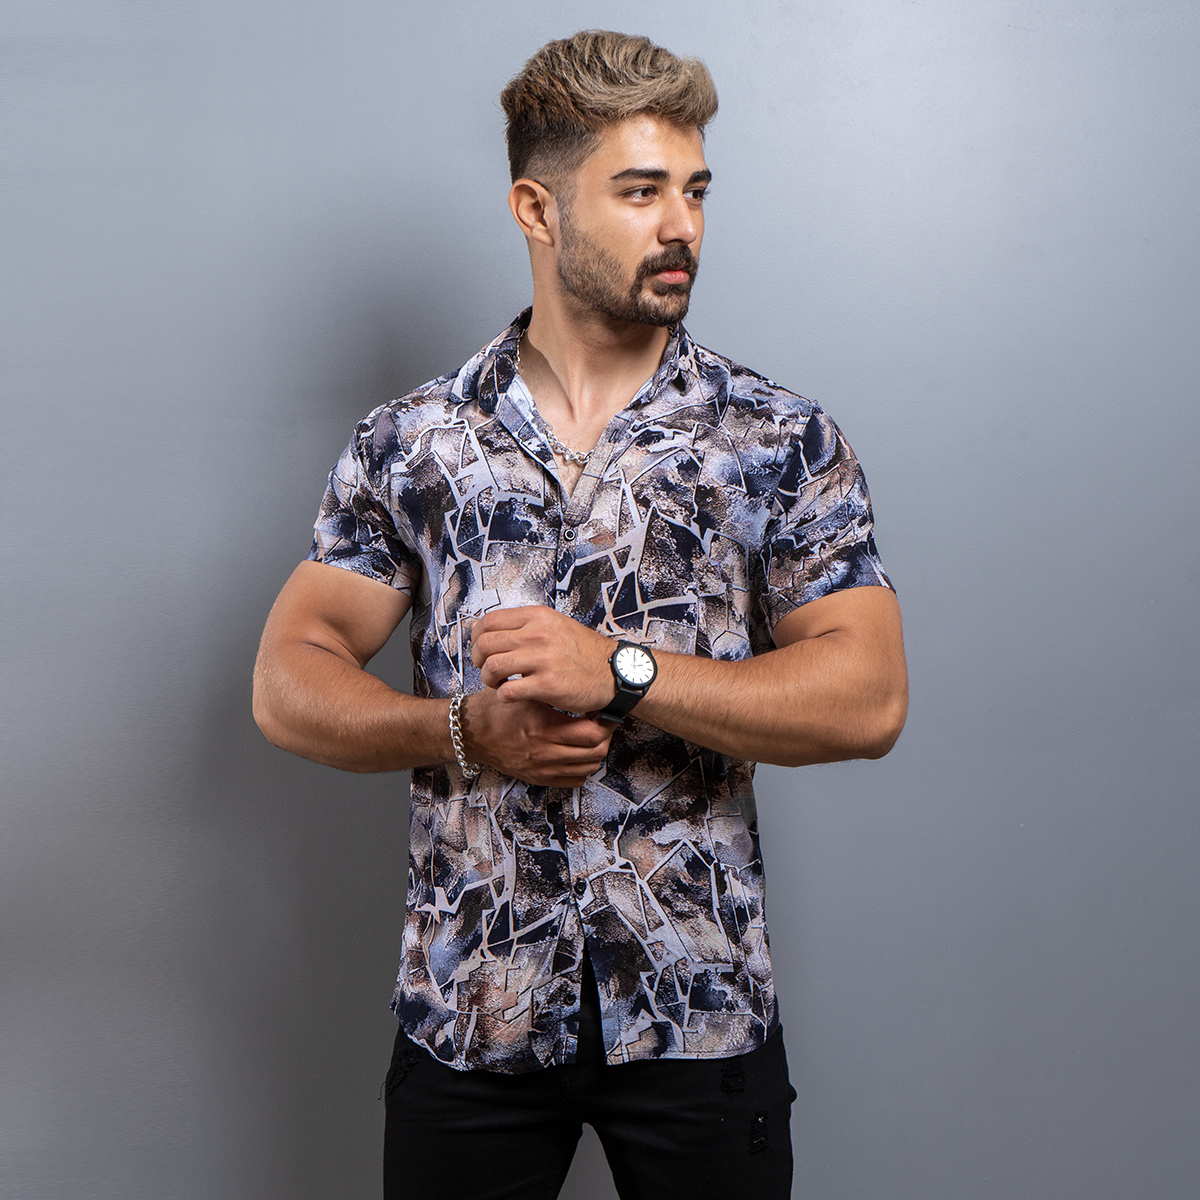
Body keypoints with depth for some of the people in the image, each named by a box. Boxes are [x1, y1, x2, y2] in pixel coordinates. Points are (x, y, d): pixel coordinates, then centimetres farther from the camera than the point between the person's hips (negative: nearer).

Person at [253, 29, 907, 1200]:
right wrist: (470, 730, -17)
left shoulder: (783, 442, -2)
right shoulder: (408, 443, 0)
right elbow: (290, 684, 0)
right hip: (467, 1008, 1)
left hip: (701, 1011, 0)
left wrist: (621, 670, -20)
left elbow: (869, 696, -11)